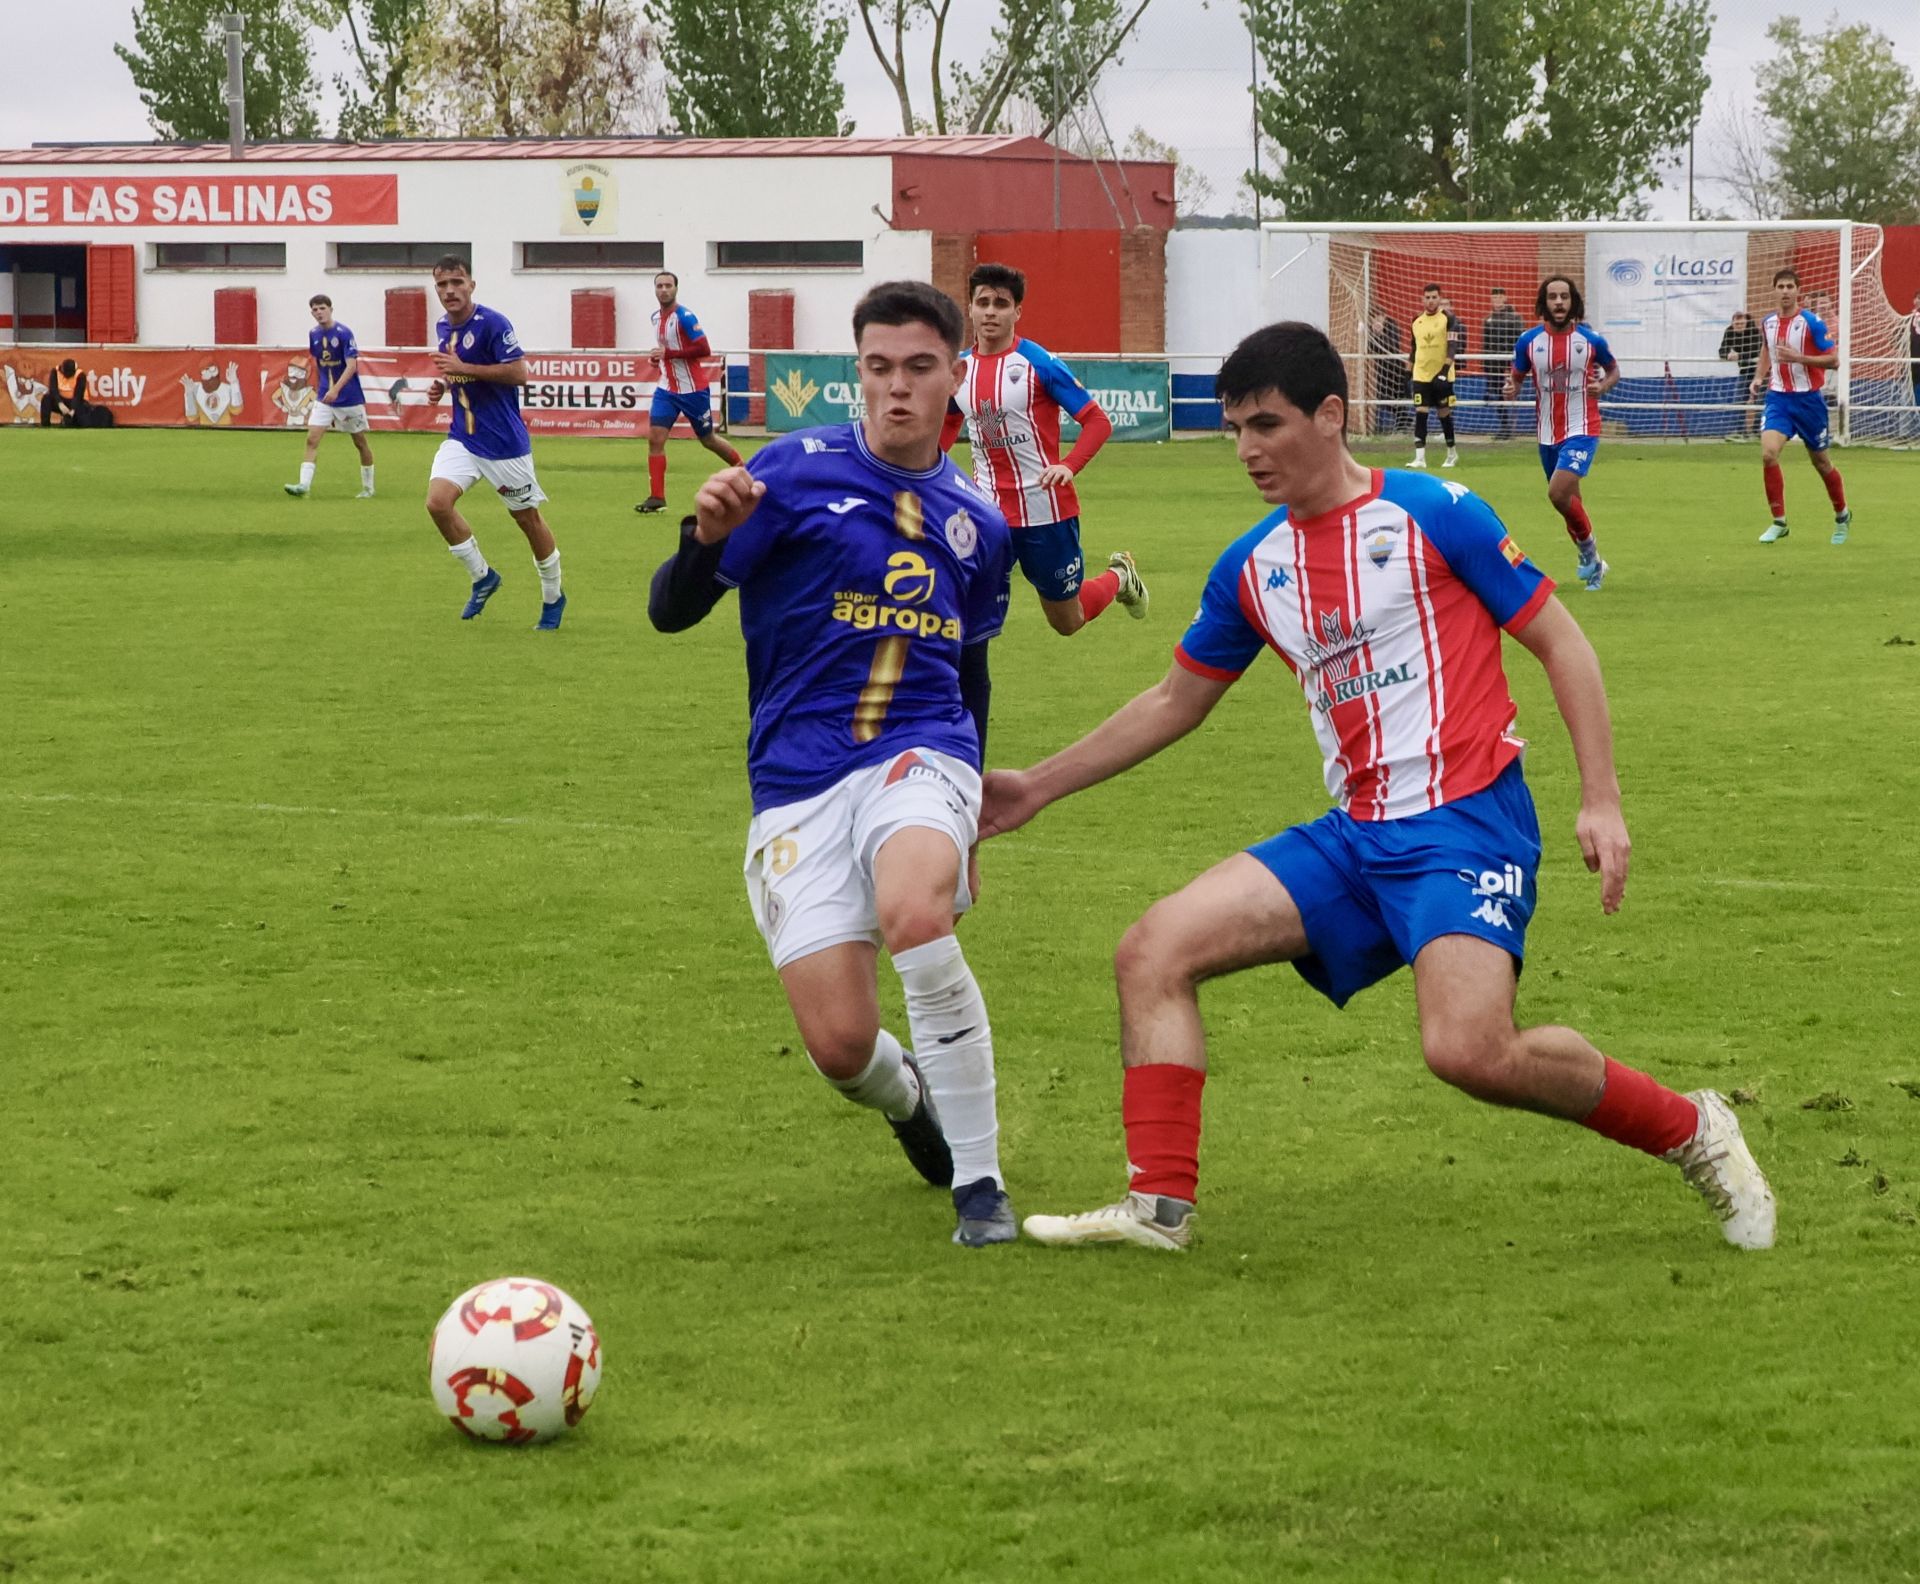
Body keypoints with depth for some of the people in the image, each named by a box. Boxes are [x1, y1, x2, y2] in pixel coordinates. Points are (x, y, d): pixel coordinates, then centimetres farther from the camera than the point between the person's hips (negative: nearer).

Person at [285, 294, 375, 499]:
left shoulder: (343, 333, -15)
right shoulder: (314, 334, 3)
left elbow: (351, 366, -22)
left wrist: (336, 389, -34)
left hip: (350, 397, -5)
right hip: (324, 397, 5)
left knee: (360, 442, 8)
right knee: (312, 439, -10)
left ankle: (368, 488, 21)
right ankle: (304, 484, -16)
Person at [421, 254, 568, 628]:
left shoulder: (492, 323, -16)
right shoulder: (443, 328, 8)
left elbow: (518, 373, -20)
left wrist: (463, 368, -23)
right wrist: (442, 386, 3)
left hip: (504, 440, -6)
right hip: (462, 437, 6)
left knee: (526, 516, 5)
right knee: (437, 501, -15)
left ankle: (553, 597, 25)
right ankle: (482, 577, 5)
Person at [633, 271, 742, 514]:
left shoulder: (684, 316, -17)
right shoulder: (656, 317, 8)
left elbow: (704, 350, -23)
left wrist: (668, 353, -24)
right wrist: (659, 357, 3)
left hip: (692, 389, -6)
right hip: (667, 388, 6)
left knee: (708, 439, 10)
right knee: (655, 437, -10)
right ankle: (656, 498, -11)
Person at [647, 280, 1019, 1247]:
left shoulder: (978, 522, 11)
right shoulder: (796, 471, -1)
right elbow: (669, 612, -4)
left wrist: (971, 820, 28)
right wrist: (707, 538, -26)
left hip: (918, 759, 1)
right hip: (798, 782, -1)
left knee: (913, 916, -34)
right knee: (840, 1047, -10)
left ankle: (980, 1183, -20)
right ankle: (914, 1099, 30)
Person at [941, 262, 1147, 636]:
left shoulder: (1038, 363, -12)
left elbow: (1098, 421, -9)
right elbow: (949, 423, 23)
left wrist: (1068, 466, -26)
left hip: (1044, 510, -3)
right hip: (986, 513, 3)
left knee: (1068, 622, 13)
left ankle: (1120, 576, 44)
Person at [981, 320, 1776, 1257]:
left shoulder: (1432, 515, -6)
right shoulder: (1252, 567, 12)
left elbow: (1559, 641, -2)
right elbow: (1175, 703, 25)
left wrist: (1601, 802, -9)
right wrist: (1035, 789, 24)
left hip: (1465, 822, -7)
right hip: (1356, 835, 7)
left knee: (1469, 1050, -27)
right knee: (1154, 952, -5)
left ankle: (1691, 1132, -5)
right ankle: (1159, 1205, -4)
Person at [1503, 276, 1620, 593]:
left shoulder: (1590, 340, -7)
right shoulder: (1529, 341, -2)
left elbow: (1613, 370, 9)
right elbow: (1516, 376, 10)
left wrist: (1602, 386, -12)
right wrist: (1512, 388, -14)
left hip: (1582, 430, -4)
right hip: (1547, 434, 4)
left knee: (1558, 493, -22)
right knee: (1569, 501, 13)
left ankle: (1588, 547, 2)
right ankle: (1593, 566, 31)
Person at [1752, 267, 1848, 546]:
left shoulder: (1812, 323, -12)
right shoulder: (1767, 323, 4)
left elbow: (1833, 360, -13)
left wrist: (1798, 358, -24)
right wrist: (1759, 377, 7)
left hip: (1808, 400, -3)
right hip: (1778, 398, 3)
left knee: (1820, 462, 10)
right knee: (1768, 453, -18)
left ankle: (1842, 516, 35)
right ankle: (1779, 522, -8)